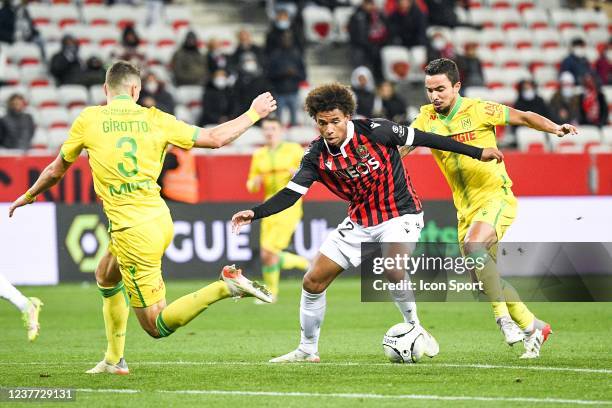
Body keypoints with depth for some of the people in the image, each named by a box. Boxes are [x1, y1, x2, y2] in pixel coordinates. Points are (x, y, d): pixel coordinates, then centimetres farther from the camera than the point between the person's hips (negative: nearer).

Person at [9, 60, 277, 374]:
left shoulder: (88, 120, -2)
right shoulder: (154, 119, 3)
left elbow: (56, 171, 11)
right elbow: (215, 138, 5)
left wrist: (29, 195, 31)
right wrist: (254, 114, 21)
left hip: (132, 230, -6)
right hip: (160, 219, 6)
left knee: (156, 326, -5)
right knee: (106, 276, 32)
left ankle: (225, 287, -24)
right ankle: (115, 359, 34)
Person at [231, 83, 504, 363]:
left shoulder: (373, 132, -20)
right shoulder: (317, 156, -8)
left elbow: (421, 138, -12)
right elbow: (291, 193, -8)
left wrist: (477, 153, -7)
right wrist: (255, 213, -24)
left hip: (400, 214, -5)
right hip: (359, 221, 5)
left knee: (392, 269, -34)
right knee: (313, 281, 1)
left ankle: (414, 328, -9)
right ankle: (307, 350, 19)